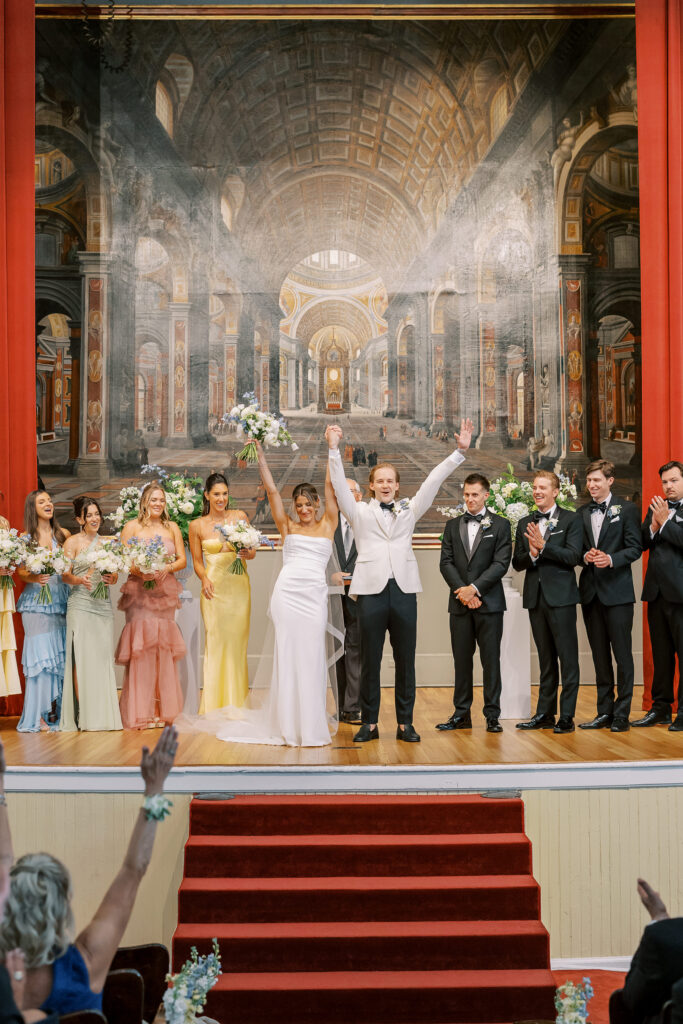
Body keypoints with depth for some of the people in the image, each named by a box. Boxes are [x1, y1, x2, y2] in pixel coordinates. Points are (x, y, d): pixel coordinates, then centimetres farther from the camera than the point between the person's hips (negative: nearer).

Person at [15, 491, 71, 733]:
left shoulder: (63, 535, 9)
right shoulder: (26, 538, 3)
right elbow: (19, 571, 0)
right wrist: (33, 578, -18)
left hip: (61, 601, 3)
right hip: (36, 603, -3)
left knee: (61, 656, 1)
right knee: (40, 655, -6)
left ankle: (57, 711, 7)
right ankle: (38, 715, -3)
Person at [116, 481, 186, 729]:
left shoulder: (172, 528, 13)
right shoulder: (132, 527, 4)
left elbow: (182, 559, 8)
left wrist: (167, 568, -11)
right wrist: (141, 572, -20)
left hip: (165, 592, 3)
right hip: (139, 591, -3)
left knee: (164, 647, 2)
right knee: (140, 646, -8)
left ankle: (163, 709, 9)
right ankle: (140, 711, -4)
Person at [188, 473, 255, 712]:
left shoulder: (240, 517, 5)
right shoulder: (197, 525, 3)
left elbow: (252, 550, 9)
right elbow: (197, 561, 9)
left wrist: (246, 553, -13)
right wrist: (204, 579, -10)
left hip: (239, 586, 1)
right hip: (214, 588, -1)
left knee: (238, 641, 3)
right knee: (216, 642, -5)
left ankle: (236, 701, 13)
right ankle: (215, 704, 2)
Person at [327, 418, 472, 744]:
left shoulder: (408, 510, 15)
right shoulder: (359, 512, 11)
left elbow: (432, 482, 9)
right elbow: (340, 484, 1)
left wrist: (459, 452, 1)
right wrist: (334, 449, -10)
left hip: (404, 591, 2)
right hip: (371, 591, -1)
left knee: (405, 661, 4)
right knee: (369, 662, 3)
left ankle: (405, 723, 13)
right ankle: (369, 723, 11)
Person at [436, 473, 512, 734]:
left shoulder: (500, 525, 3)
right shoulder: (452, 526, 13)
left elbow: (501, 564, -6)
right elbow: (446, 562, 5)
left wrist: (475, 588, -14)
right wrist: (461, 591, -9)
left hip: (489, 602, -3)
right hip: (459, 604, 3)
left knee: (491, 659, 0)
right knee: (462, 660, 7)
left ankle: (492, 715, 5)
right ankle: (461, 714, 13)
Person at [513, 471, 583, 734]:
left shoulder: (571, 520, -1)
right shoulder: (525, 524, 14)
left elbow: (573, 556, -12)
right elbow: (517, 563, 9)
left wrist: (543, 546, -19)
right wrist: (531, 554, -11)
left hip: (560, 596, -5)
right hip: (535, 597, 5)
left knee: (568, 658, -3)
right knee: (546, 660, 12)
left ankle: (567, 717, 1)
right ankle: (544, 714, 16)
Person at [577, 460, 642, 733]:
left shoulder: (626, 509, 1)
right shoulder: (582, 513, 13)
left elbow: (635, 548, -4)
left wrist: (611, 559, -19)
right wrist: (586, 556, -7)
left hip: (617, 591, -4)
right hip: (591, 590, 5)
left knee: (622, 654, -3)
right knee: (600, 655, 9)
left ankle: (622, 714, 2)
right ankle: (604, 712, 16)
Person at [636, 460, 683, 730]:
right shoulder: (656, 508, 16)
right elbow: (641, 544, 11)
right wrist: (653, 526, -6)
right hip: (656, 590, 7)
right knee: (660, 653, 13)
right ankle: (661, 708, 21)